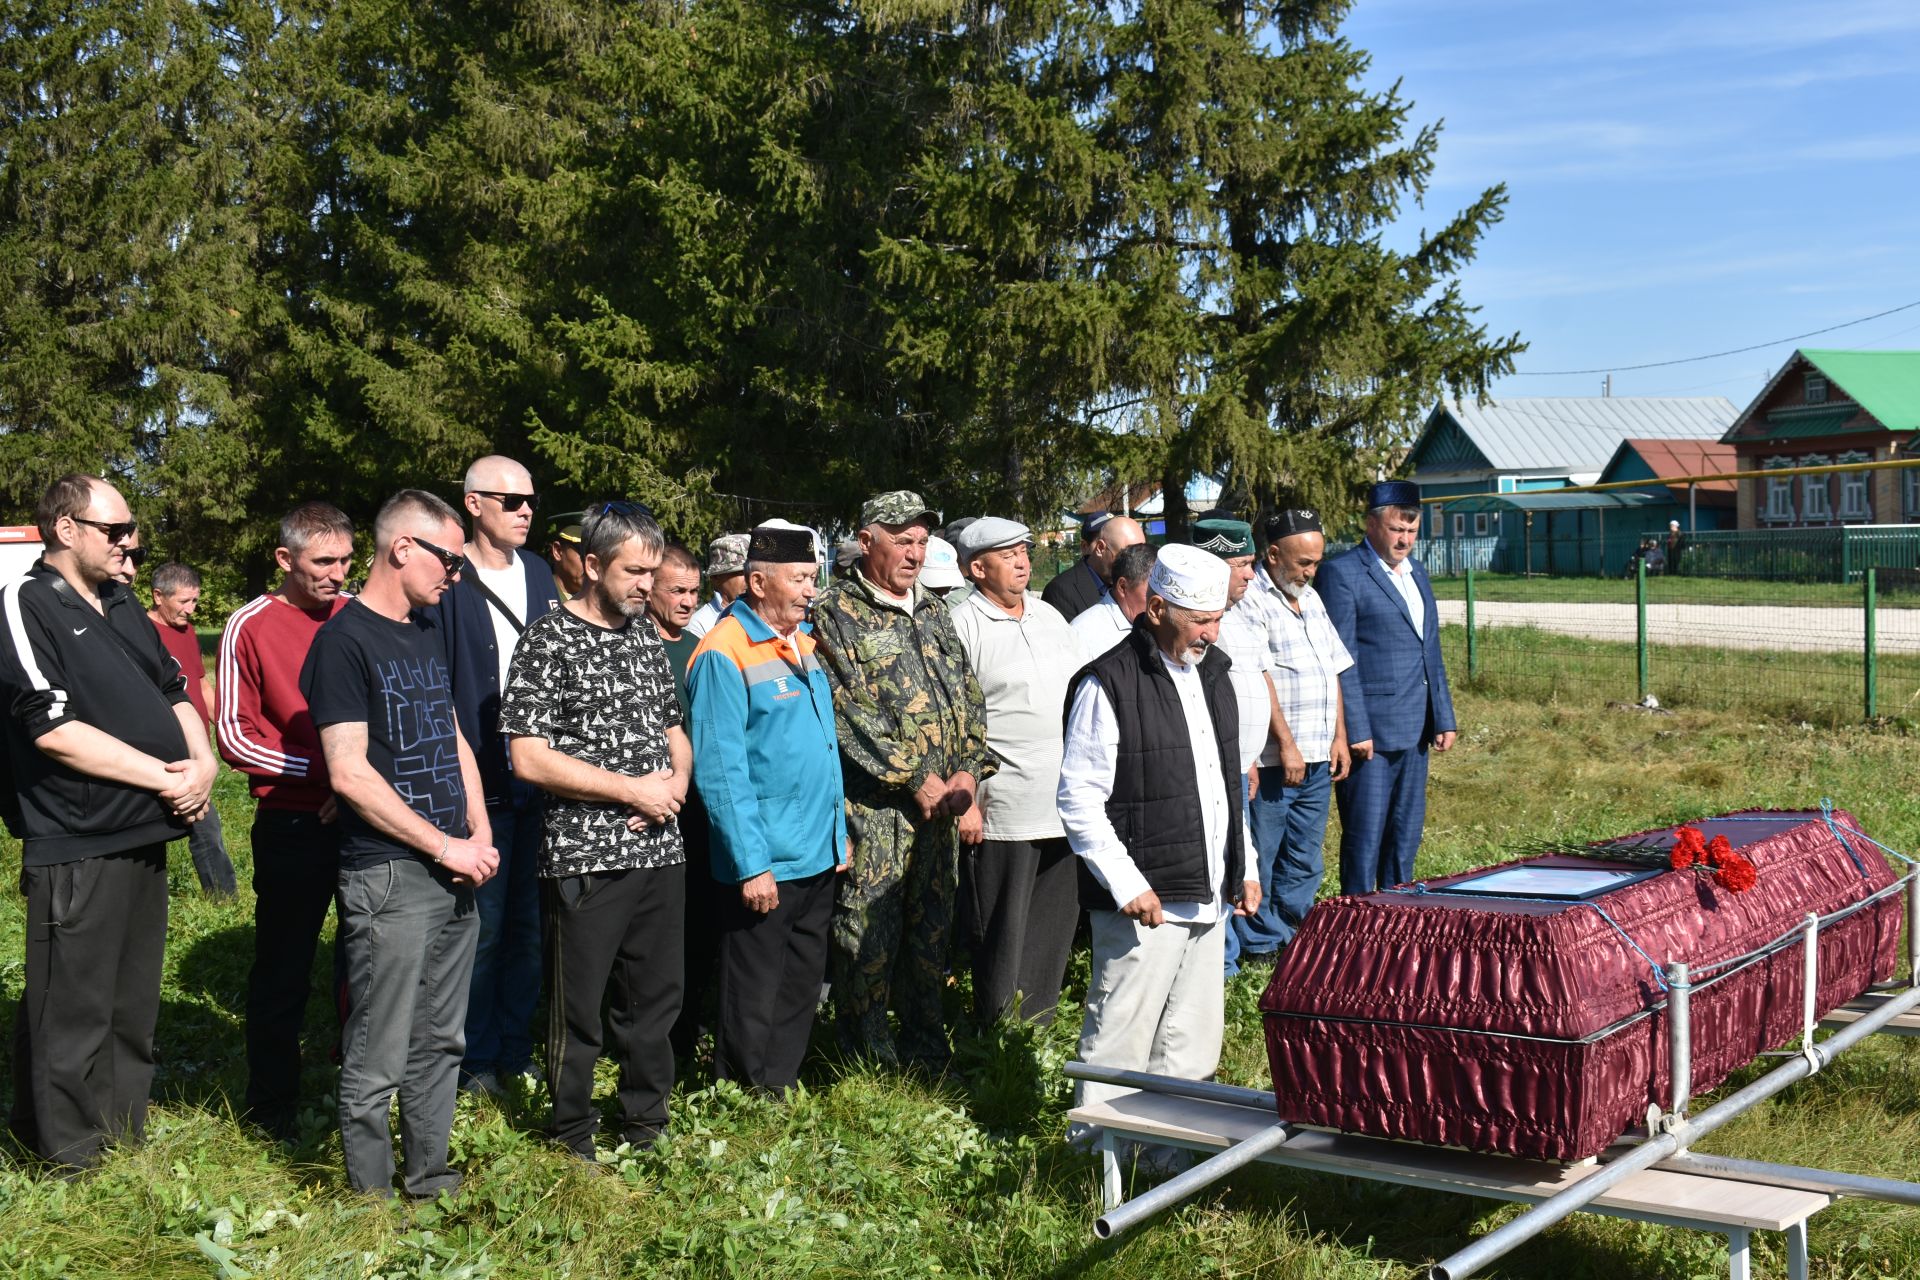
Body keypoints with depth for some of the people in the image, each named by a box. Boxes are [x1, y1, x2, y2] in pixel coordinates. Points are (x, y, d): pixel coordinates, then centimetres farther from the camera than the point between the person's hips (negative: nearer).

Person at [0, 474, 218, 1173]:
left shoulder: (123, 607, 14)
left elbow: (174, 692, 19)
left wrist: (203, 761, -2)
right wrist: (166, 777, -16)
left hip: (145, 837, 8)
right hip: (76, 846, -8)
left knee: (133, 1002, 18)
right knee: (72, 1011, 2)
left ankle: (126, 1133, 31)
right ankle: (71, 1161, 14)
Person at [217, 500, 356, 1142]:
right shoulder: (251, 627, -6)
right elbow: (235, 734, -7)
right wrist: (323, 767, -14)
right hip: (293, 824, -4)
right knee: (284, 970, 6)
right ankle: (273, 1106, 20)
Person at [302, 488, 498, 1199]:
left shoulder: (428, 629, 15)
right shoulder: (344, 640, -11)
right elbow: (350, 773, -17)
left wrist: (480, 835, 6)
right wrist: (446, 847, -13)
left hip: (454, 873, 8)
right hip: (388, 876, -8)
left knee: (441, 1042, 15)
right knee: (378, 1060, 1)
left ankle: (431, 1181, 28)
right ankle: (371, 1202, 14)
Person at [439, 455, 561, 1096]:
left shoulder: (540, 574, 12)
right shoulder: (448, 582, -8)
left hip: (539, 779, 6)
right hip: (478, 783, -6)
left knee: (530, 922, 12)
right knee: (482, 926, 4)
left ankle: (516, 1049, 25)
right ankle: (477, 1058, 18)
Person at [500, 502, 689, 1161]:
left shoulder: (647, 635, 12)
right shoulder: (549, 642, -9)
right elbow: (529, 757, -16)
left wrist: (678, 778, -1)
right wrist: (635, 790, -14)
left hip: (660, 852, 6)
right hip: (585, 859, -6)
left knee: (654, 1001, 15)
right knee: (577, 1011, 6)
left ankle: (646, 1127, 31)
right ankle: (574, 1143, 22)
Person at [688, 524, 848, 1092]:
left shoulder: (805, 642, 10)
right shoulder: (725, 655, -14)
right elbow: (721, 770, -17)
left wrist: (839, 835, 16)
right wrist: (751, 864, -19)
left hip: (819, 859, 8)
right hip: (764, 866, -8)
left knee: (801, 992, 17)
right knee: (753, 1006, 4)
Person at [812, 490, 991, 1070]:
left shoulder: (932, 611, 15)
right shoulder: (834, 613, -7)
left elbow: (968, 695, 15)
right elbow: (852, 712, -15)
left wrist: (968, 770, -1)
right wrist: (917, 779, -15)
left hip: (938, 805, 7)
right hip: (872, 806, -6)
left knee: (931, 933, 14)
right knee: (867, 942, -1)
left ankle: (927, 1055, 25)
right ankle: (871, 1065, 11)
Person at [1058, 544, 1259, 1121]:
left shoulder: (1211, 673, 13)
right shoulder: (1109, 683, -13)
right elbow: (1079, 798, -15)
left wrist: (1244, 867, 17)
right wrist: (1127, 884, -18)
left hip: (1209, 900, 8)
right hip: (1143, 903, -8)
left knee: (1194, 1046, 14)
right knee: (1121, 1042, -1)